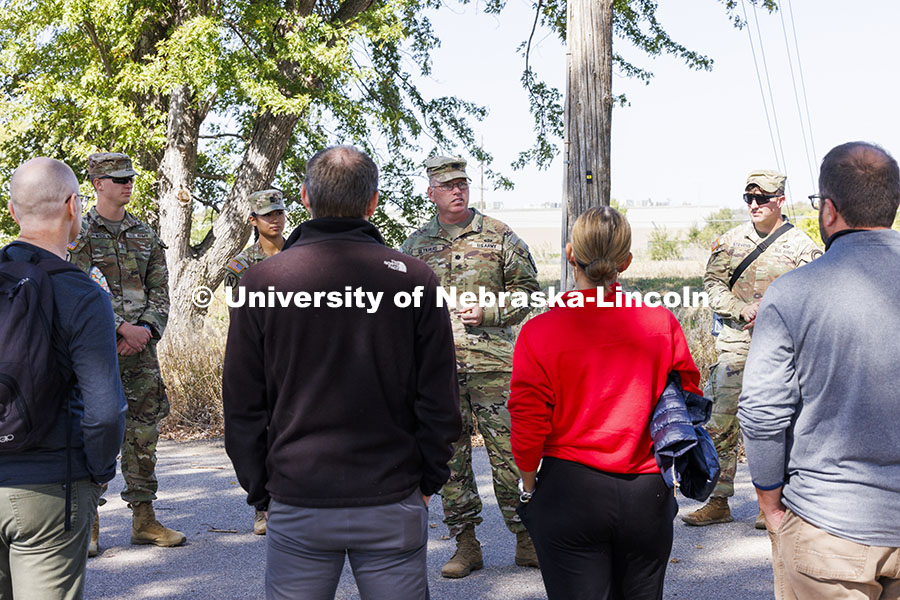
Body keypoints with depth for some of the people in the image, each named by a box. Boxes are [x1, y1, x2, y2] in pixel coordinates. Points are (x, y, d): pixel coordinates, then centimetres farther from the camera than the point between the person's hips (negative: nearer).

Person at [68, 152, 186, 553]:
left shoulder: (146, 235, 14)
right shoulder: (79, 233, -1)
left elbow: (159, 291, 10)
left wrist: (146, 329, -7)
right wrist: (122, 328, -16)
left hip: (140, 345, 4)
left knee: (143, 432, 6)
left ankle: (144, 519, 14)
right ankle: (88, 524, 7)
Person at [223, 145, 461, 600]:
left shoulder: (261, 281, -4)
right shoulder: (413, 278, -4)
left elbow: (242, 405, 0)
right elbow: (439, 401, -2)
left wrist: (259, 488, 11)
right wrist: (428, 481, 10)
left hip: (297, 505, 0)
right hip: (393, 502, 0)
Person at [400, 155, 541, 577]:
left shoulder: (499, 236, 5)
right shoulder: (415, 246, 12)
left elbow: (528, 288, 5)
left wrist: (488, 313, -8)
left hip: (492, 361, -2)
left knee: (508, 451, -1)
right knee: (448, 455, 5)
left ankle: (526, 541, 11)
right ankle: (465, 544, 15)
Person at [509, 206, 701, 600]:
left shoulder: (540, 332, -10)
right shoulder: (662, 322, -3)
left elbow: (528, 427, -8)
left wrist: (529, 488, 8)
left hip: (570, 492, -3)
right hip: (648, 494, 3)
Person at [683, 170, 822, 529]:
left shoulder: (801, 246, -1)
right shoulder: (731, 241, 9)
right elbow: (713, 283, 6)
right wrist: (741, 310, -10)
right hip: (735, 341, 3)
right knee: (718, 422, 1)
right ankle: (718, 502, 11)